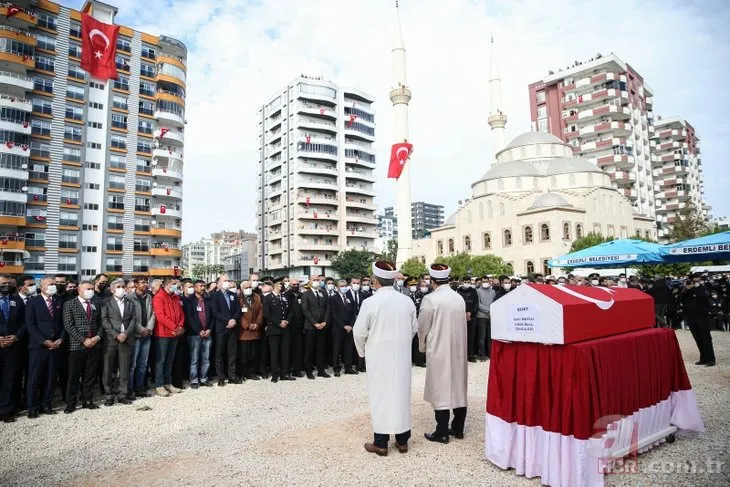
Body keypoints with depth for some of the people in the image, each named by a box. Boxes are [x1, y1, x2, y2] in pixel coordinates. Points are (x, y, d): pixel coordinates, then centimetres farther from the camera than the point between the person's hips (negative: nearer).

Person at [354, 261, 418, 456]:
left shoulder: (370, 302, -16)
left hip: (379, 356, -3)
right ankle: (402, 440, 24)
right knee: (401, 392, 13)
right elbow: (414, 328, 5)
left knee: (380, 395, 7)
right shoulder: (407, 301, -4)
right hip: (402, 355, 4)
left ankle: (381, 443, 15)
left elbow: (359, 332, -12)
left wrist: (363, 351, 6)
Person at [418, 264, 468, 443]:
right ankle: (458, 428, 24)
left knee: (441, 390, 2)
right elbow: (461, 324, 6)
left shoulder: (430, 299, -15)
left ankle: (442, 432, 9)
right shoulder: (459, 298, 0)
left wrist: (423, 346, 12)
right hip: (458, 349, 6)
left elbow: (422, 327, -6)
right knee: (458, 388, 13)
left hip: (439, 350, -5)